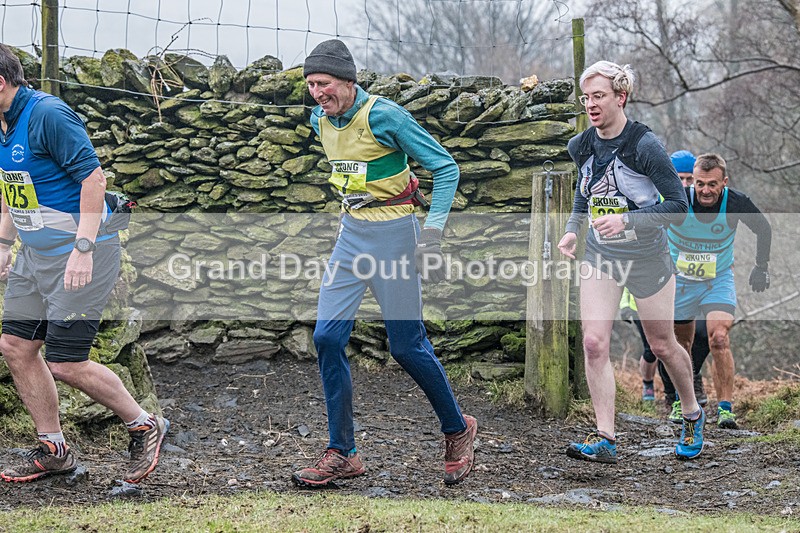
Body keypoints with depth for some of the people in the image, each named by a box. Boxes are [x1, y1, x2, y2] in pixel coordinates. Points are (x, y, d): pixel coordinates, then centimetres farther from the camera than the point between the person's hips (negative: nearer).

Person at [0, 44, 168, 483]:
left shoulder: (47, 114, -19)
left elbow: (93, 177, -22)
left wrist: (83, 249, -26)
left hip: (79, 257, -9)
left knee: (65, 365, -9)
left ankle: (144, 427, 11)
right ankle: (53, 450, 20)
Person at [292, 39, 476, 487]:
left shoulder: (385, 116, -18)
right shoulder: (320, 121, 4)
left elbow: (446, 167, -13)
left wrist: (433, 232, -19)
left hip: (394, 234, -7)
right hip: (352, 233, 7)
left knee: (407, 346, -2)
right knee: (328, 337, -4)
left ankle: (458, 429, 22)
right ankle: (343, 454, 3)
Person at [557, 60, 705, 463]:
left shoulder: (644, 146, -19)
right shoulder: (581, 146, -2)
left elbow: (678, 204, -18)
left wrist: (626, 221, -28)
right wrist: (572, 229, 4)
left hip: (646, 256, -4)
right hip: (600, 256, 4)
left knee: (661, 345, 10)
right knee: (594, 343, -12)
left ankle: (693, 415, 36)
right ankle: (605, 439, -11)